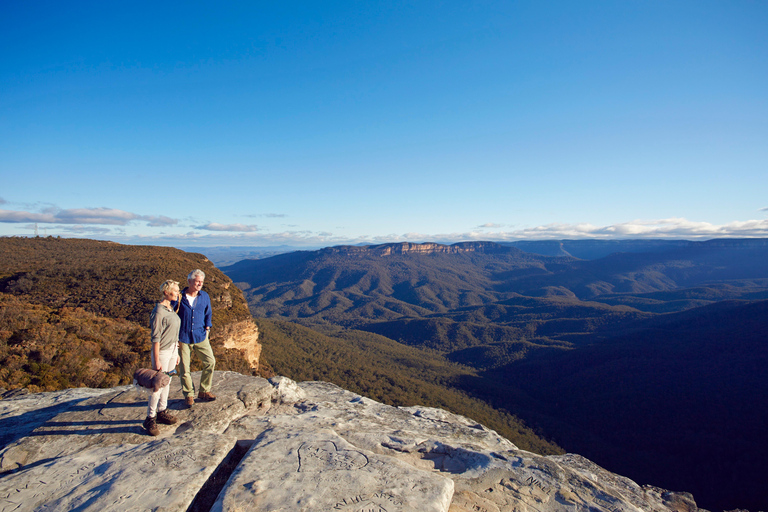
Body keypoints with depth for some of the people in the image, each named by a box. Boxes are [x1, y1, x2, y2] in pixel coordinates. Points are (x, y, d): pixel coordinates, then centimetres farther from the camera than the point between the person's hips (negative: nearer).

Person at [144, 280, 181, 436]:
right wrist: (156, 361, -17)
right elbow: (156, 338, -18)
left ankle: (162, 411, 27)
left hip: (172, 350, 8)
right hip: (162, 351, -8)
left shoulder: (170, 310, 8)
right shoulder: (158, 312, -18)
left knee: (167, 382, 15)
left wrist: (176, 353, 18)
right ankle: (150, 418, 11)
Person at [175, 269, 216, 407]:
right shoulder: (180, 297, -8)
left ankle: (204, 391, 17)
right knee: (184, 368, 5)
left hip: (200, 336, 3)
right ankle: (188, 395, 22)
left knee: (210, 362, 0)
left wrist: (207, 327, 3)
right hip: (183, 337, -3)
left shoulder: (204, 296, 3)